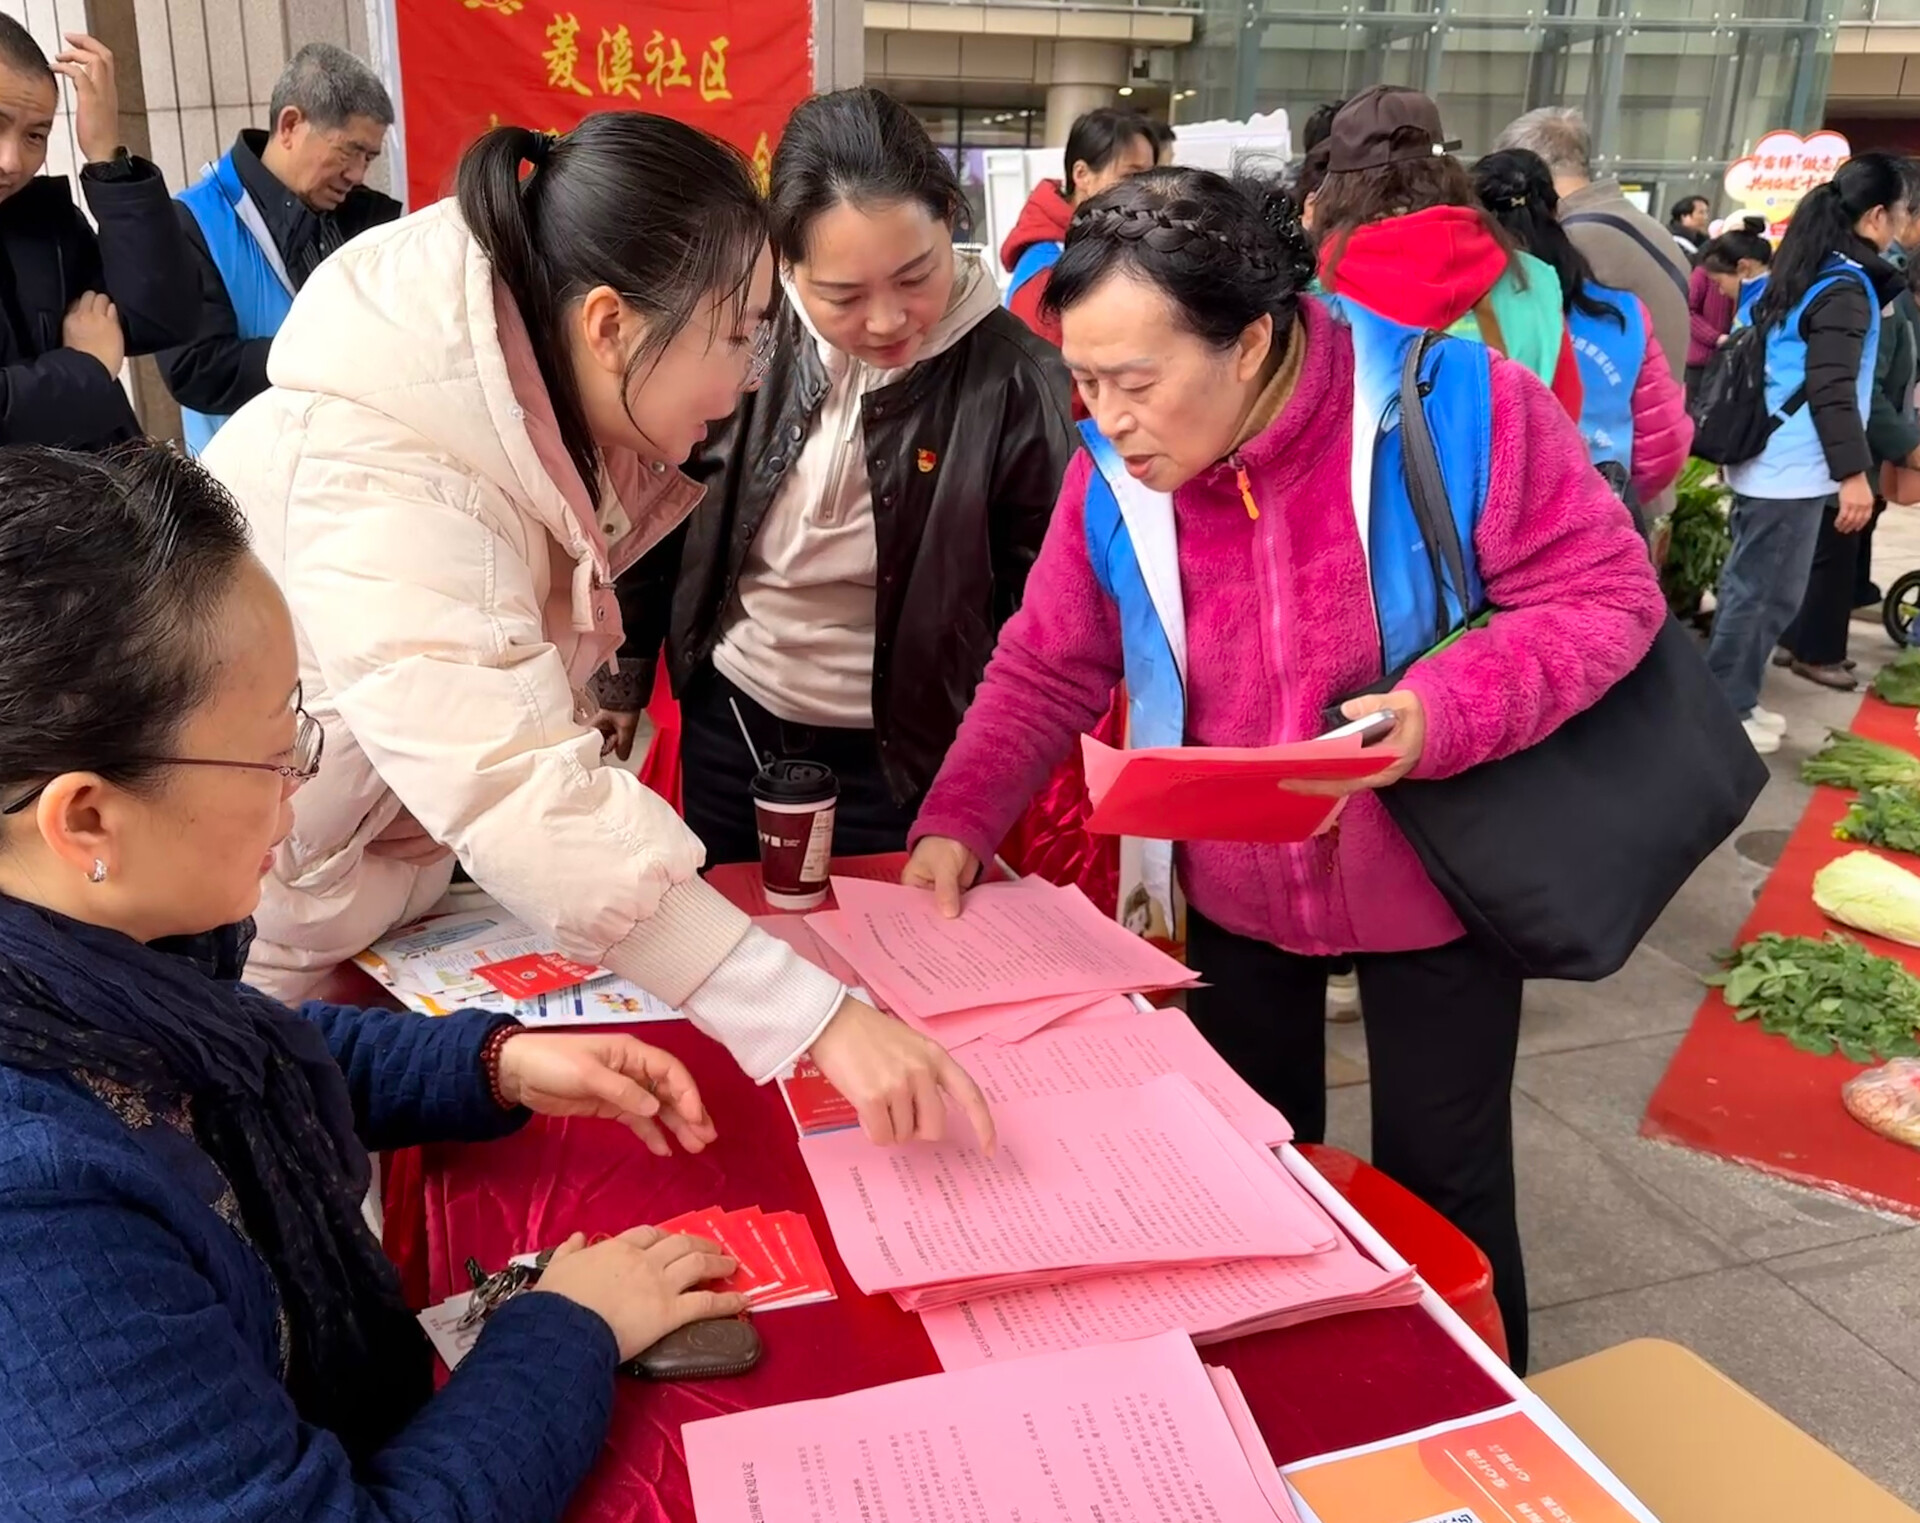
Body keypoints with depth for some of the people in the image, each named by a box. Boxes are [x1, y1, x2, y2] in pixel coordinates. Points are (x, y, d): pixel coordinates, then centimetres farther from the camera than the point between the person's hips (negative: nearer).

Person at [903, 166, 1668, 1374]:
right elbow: (1050, 668, -3)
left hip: (1431, 875, -3)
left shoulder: (1453, 405, -24)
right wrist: (958, 820, -15)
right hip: (1236, 889, 4)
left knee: (1439, 1181, 12)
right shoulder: (1113, 473, -13)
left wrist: (1441, 714, -33)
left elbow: (1609, 595, -18)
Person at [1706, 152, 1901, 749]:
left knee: (1750, 582, 15)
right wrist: (1854, 472, -20)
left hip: (1765, 459, 9)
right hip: (1794, 470, -9)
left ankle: (1730, 699, 23)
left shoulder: (1791, 276, 12)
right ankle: (1725, 708, 6)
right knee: (1768, 593, -1)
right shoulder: (1844, 288, -14)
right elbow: (1831, 390, -21)